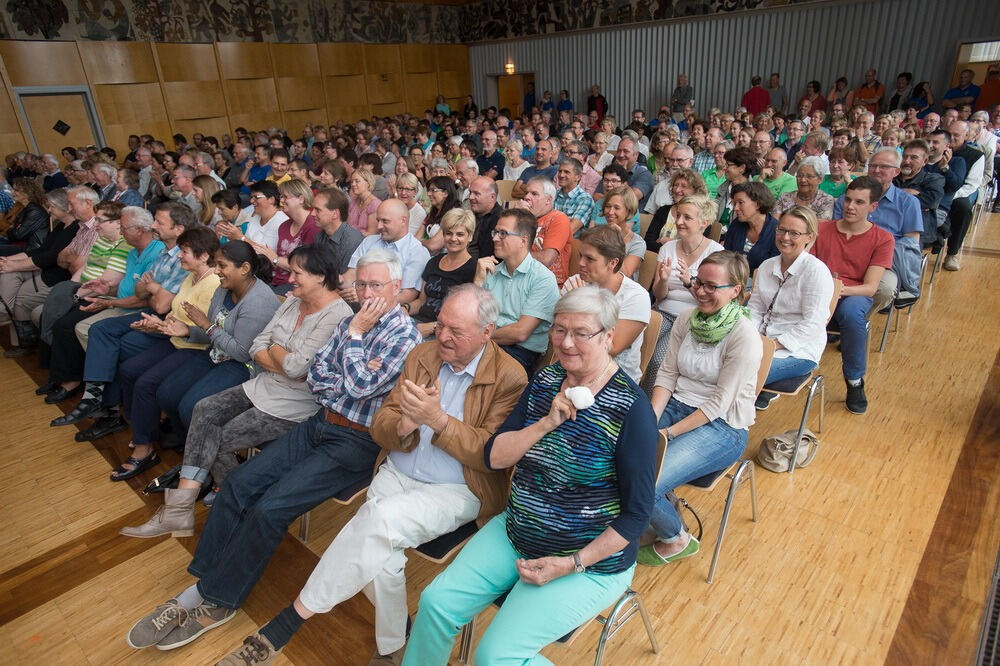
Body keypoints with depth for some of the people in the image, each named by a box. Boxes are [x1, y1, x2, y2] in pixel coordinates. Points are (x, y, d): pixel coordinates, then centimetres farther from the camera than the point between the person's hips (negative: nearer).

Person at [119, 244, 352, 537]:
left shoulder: (337, 315, -22)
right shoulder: (293, 300, 6)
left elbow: (296, 367, -26)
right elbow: (257, 346, 5)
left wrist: (274, 350, -6)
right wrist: (284, 362, -13)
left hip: (295, 405, -8)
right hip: (266, 385, 8)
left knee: (221, 439, -9)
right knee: (205, 410, -8)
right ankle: (178, 510, -2)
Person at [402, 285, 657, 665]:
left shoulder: (631, 408, -19)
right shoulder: (545, 380, -1)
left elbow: (636, 513, -15)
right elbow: (494, 457, -5)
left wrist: (572, 564, -18)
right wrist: (547, 423, -20)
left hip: (590, 561, -5)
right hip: (514, 534, 6)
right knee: (435, 603, -3)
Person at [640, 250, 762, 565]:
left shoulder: (745, 337, -15)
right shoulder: (686, 319, 3)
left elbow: (718, 403, -16)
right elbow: (667, 374, 3)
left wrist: (667, 434, -20)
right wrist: (651, 420, -12)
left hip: (722, 427, -6)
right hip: (675, 406, 6)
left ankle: (677, 540, 9)